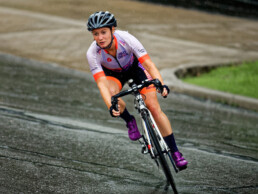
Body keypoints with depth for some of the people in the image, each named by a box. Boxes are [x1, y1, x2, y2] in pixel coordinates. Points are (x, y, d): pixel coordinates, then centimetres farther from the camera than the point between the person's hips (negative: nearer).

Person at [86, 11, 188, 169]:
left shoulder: (126, 39, -35)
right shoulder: (92, 53, -32)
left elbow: (148, 64, -36)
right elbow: (101, 83, -35)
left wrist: (161, 84, -51)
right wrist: (111, 107, -51)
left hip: (135, 67, 0)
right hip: (113, 74, 0)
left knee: (154, 107, -13)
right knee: (112, 93, -35)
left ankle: (175, 152, -5)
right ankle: (130, 121, -5)